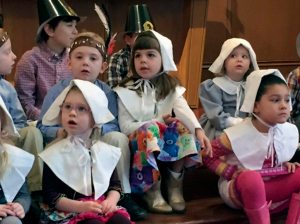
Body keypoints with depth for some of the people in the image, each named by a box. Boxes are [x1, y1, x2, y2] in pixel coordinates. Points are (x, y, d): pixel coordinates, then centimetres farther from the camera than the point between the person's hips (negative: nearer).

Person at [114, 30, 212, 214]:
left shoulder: (171, 87, 5)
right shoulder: (126, 91, 0)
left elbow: (184, 110, -16)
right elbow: (125, 126, -7)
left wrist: (198, 130, -36)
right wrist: (158, 122, -15)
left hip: (167, 139, 2)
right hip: (140, 141, -2)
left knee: (182, 128, -27)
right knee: (148, 130, -34)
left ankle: (175, 184, -13)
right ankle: (152, 190, -23)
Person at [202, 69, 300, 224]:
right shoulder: (237, 135, -21)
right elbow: (208, 157, -11)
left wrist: (285, 164, -5)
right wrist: (233, 173, -21)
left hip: (269, 188, 6)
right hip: (239, 189, -5)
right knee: (250, 178, -40)